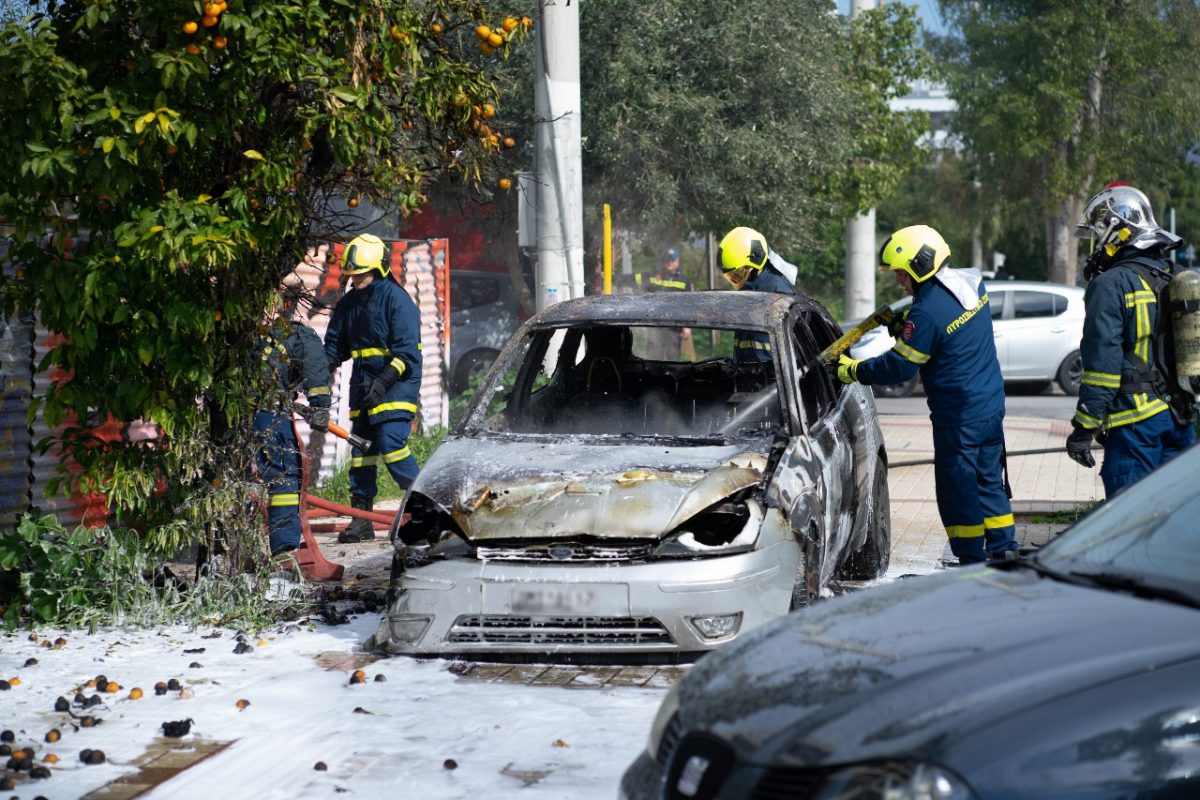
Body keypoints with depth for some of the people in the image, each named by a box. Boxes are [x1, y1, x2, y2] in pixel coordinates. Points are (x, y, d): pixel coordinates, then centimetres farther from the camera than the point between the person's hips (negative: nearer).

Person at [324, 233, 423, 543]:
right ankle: (361, 519, 10)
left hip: (396, 386, -8)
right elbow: (335, 346, 19)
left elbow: (406, 352, -14)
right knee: (361, 450, 6)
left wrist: (383, 382, -23)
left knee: (390, 445, -17)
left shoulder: (396, 298, -9)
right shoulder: (348, 303, 13)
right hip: (363, 387, 8)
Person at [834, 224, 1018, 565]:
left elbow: (899, 367, -16)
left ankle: (972, 560, 8)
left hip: (959, 415, -9)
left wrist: (854, 370, -4)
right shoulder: (972, 284, 2)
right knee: (989, 479, 17)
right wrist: (905, 324, 11)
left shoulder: (928, 312, -23)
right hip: (992, 402, 9)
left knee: (958, 488, 3)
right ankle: (1004, 550, 22)